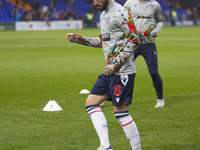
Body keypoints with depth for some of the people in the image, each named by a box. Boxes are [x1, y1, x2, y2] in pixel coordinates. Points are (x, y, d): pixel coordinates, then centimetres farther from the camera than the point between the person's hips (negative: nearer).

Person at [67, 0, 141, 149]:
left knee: (121, 112, -8)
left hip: (123, 71, -10)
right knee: (91, 103, 7)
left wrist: (116, 64, -19)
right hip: (111, 72, 10)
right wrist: (79, 39, 20)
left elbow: (134, 41, -17)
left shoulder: (120, 13, -13)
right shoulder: (104, 14, 16)